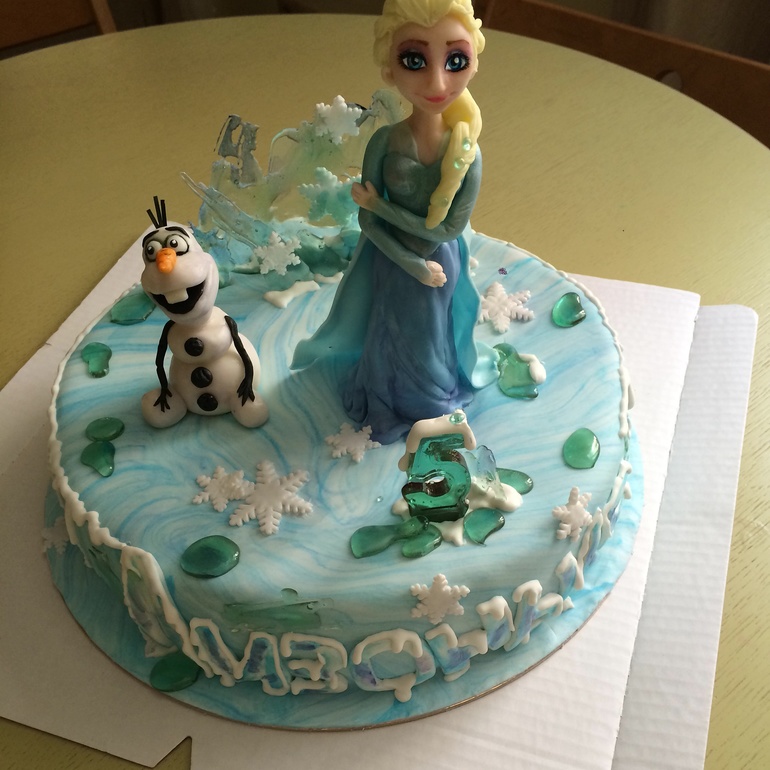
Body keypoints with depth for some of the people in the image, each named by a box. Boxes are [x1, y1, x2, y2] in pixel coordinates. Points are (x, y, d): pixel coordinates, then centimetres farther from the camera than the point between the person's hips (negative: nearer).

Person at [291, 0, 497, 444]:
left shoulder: (466, 152, -22)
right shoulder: (384, 143, -21)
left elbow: (451, 227, -19)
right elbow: (367, 221, -14)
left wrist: (379, 204, -20)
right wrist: (413, 264, -20)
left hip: (439, 260, 0)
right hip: (392, 263, 1)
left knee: (427, 339, 23)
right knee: (390, 335, 23)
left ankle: (426, 402, 52)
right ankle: (389, 399, 52)